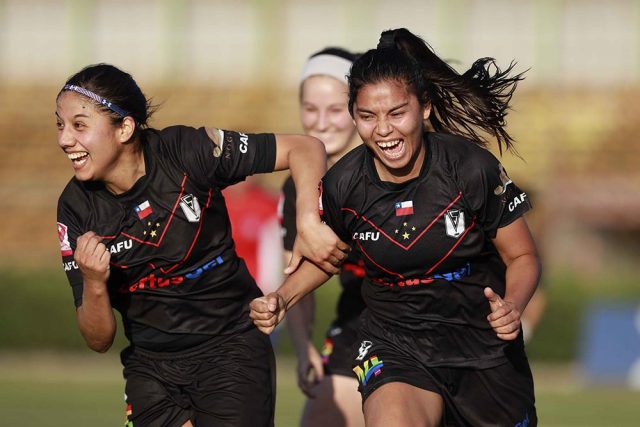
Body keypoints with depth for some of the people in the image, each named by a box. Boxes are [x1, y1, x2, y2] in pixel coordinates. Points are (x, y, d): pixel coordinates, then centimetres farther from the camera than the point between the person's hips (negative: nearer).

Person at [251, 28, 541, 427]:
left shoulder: (472, 167, -13)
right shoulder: (343, 184, -8)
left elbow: (523, 257, -2)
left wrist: (512, 307, -22)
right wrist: (282, 299, -5)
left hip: (483, 342, 1)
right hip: (395, 345, -1)